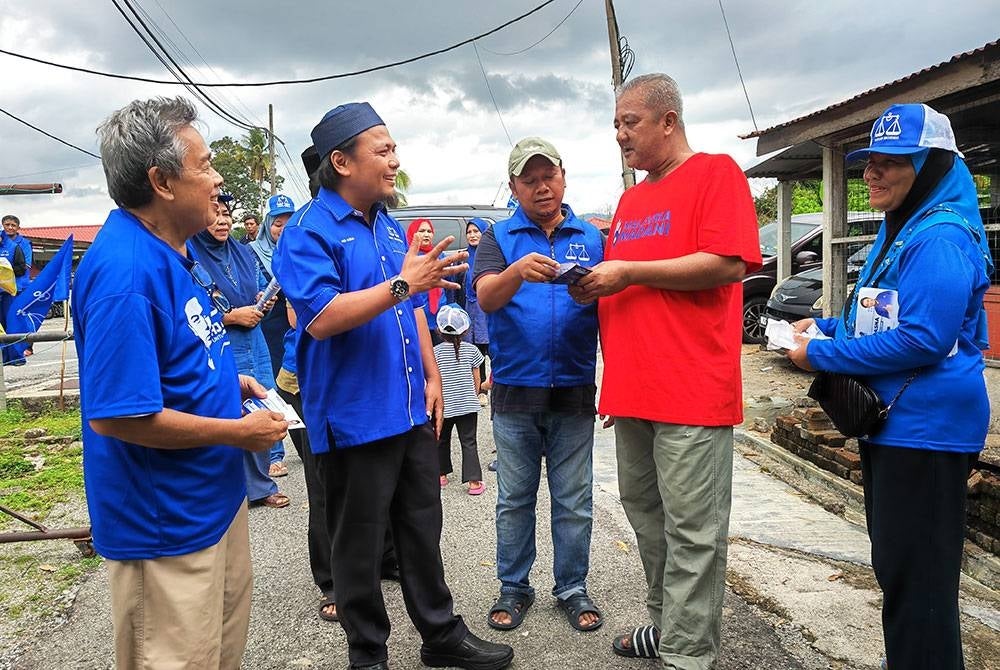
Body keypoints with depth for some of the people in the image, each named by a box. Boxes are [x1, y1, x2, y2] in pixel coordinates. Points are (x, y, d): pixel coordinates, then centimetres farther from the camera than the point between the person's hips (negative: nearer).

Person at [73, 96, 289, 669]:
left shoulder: (177, 245, 4)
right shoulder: (125, 272, -27)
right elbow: (116, 416, -29)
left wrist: (227, 381, 4)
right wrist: (240, 432, -20)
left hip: (215, 494, 9)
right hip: (166, 522, -9)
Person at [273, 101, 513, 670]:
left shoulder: (391, 226, 12)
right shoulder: (309, 232, -12)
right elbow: (320, 318, -26)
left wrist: (432, 376, 13)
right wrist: (401, 284, -29)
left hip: (411, 411, 7)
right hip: (354, 417, -7)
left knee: (423, 529, 18)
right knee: (360, 546, 8)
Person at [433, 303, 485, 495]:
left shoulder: (435, 352, -6)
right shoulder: (471, 350, -2)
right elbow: (477, 380, 3)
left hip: (445, 406, 0)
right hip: (468, 405, 0)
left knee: (442, 440, 19)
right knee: (469, 442, 2)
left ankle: (441, 474, 27)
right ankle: (474, 481, -4)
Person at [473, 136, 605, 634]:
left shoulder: (591, 237, 8)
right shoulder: (499, 237, 3)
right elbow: (485, 298, -14)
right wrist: (518, 271, -34)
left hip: (575, 390, 1)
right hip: (515, 390, -1)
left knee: (574, 501, 10)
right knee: (514, 499, 11)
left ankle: (572, 588, 26)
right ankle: (514, 587, 26)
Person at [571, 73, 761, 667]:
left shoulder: (715, 173, -2)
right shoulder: (631, 200, 21)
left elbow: (729, 263, -16)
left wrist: (627, 272, -14)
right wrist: (593, 288, 6)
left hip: (692, 392, -8)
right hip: (632, 391, 8)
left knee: (692, 530, -1)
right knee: (644, 512, 16)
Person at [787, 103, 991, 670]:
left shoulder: (941, 238, -18)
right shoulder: (899, 232, 14)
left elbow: (923, 338, -26)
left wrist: (822, 356, -19)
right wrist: (826, 327, 6)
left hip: (924, 430, -11)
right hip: (890, 423, 11)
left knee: (917, 580, 0)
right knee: (896, 566, 22)